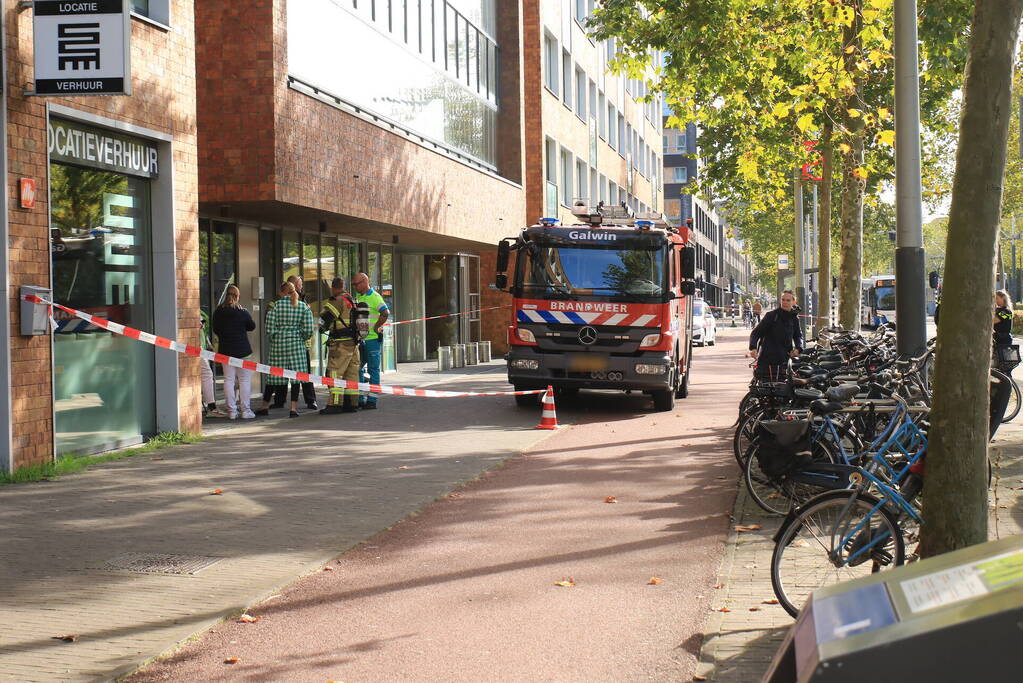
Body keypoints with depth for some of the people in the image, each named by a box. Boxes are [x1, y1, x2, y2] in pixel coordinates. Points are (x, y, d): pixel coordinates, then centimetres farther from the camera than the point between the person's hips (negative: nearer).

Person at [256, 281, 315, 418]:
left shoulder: (277, 304, -3)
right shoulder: (304, 306, 2)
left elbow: (270, 326, -7)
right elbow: (308, 330, -3)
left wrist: (271, 339, 10)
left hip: (279, 342, 0)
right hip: (297, 343, 0)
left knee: (273, 375, 7)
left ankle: (264, 406, 17)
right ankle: (294, 408, -4)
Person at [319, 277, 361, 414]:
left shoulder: (338, 301, -12)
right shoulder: (352, 301, 16)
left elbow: (324, 319, -15)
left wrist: (323, 328, 6)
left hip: (341, 343, -9)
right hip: (353, 342, 9)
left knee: (335, 372, -9)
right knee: (351, 373, 11)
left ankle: (335, 404, -15)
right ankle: (351, 403, 13)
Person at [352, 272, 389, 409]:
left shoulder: (374, 297, -10)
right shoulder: (357, 298, 14)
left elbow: (385, 313, -23)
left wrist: (375, 328, -17)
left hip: (372, 339, -8)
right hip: (360, 339, 8)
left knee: (373, 369, -3)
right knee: (358, 369, 10)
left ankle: (372, 400, 0)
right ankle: (360, 399, 18)